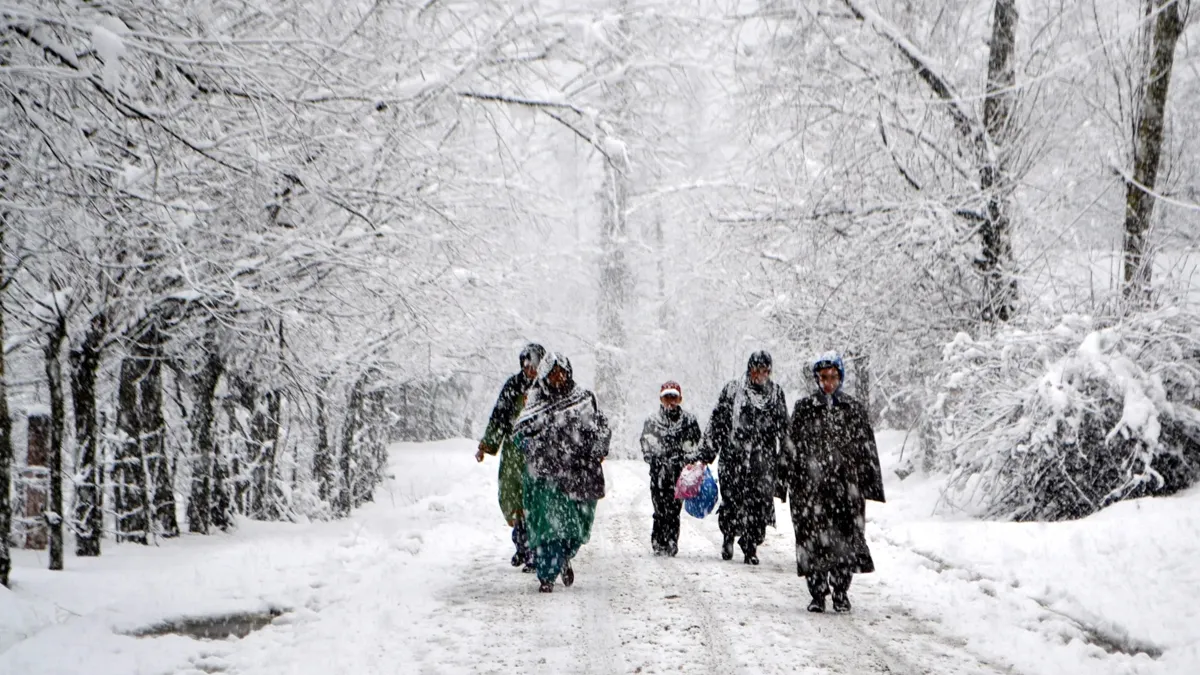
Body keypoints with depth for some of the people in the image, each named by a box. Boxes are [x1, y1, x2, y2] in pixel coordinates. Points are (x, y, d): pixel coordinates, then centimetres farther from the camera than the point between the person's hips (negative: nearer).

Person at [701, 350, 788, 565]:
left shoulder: (776, 393, 12)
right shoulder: (732, 390, 3)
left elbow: (783, 428, 19)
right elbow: (717, 422, 3)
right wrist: (708, 452, 0)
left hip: (763, 459, 2)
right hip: (734, 456, -2)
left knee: (760, 501, -6)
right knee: (732, 500, -3)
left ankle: (751, 546, 7)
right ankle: (729, 536, 24)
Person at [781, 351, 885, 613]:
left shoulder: (854, 410, 9)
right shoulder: (804, 408, 8)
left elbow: (867, 450, 10)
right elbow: (792, 446, 9)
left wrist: (870, 484, 6)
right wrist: (789, 478, 4)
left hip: (846, 485, 0)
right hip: (811, 484, 0)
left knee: (846, 537, -2)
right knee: (813, 537, -2)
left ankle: (841, 592, 11)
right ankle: (817, 593, 8)